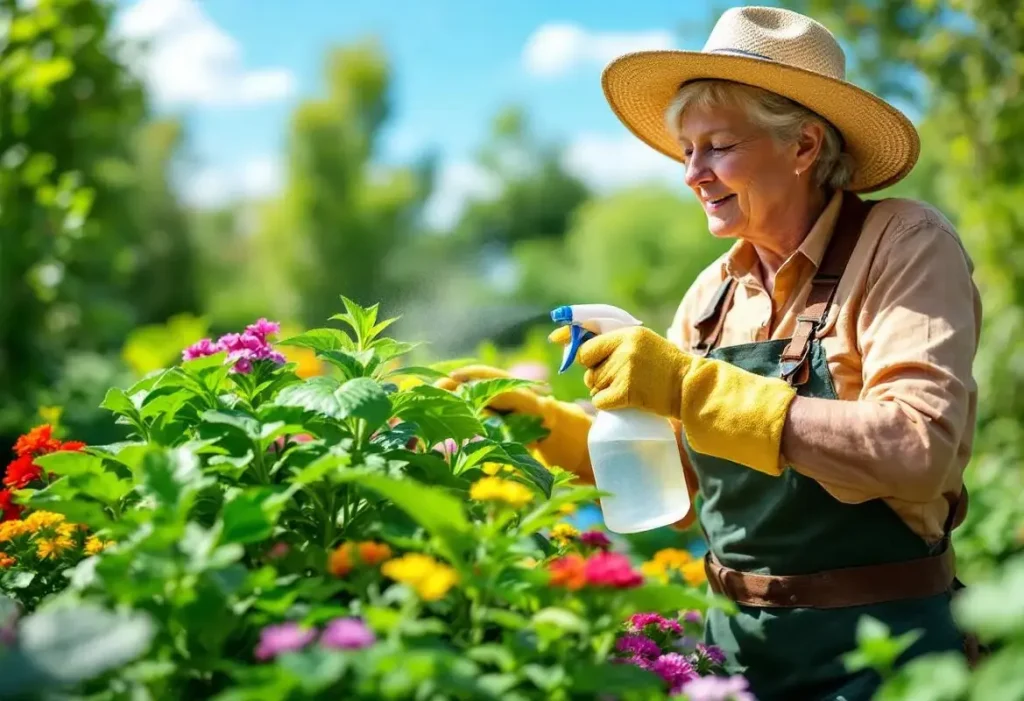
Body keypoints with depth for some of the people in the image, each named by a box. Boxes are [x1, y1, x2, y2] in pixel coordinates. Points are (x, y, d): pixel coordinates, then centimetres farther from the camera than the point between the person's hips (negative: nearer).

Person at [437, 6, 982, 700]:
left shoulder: (903, 243, -11)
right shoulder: (712, 294, 5)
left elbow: (917, 453, -26)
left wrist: (693, 387, -27)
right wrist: (541, 419, -1)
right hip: (738, 640, 6)